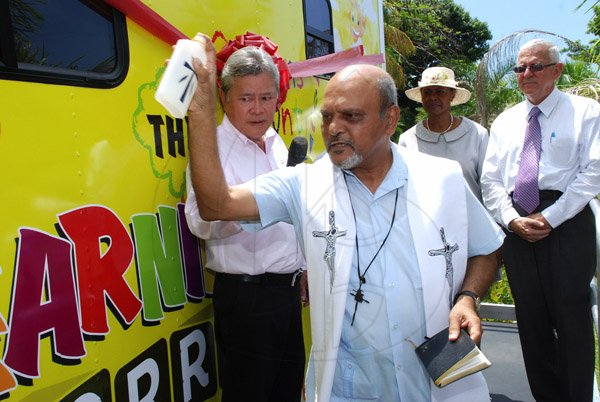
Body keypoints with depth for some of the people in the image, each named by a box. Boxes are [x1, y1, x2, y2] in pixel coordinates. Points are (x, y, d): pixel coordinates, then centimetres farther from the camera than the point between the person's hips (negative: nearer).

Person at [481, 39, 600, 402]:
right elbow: (491, 179, 10)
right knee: (531, 321, 10)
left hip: (567, 223, -4)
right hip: (517, 227, 4)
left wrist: (550, 218, -14)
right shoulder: (505, 121, 16)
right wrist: (512, 219, -6)